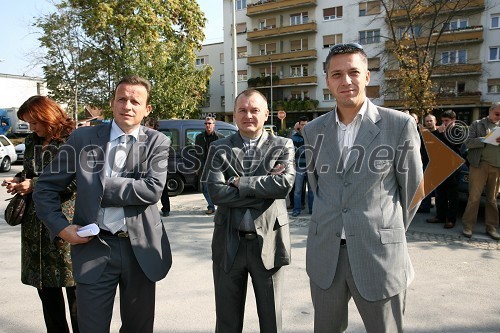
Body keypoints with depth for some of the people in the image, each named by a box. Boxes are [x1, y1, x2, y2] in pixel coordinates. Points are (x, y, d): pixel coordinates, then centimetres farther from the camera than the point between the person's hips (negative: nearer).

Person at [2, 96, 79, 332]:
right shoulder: (31, 141, 13)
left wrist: (35, 185, -13)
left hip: (65, 221, -6)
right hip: (36, 222, 6)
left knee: (72, 283, 0)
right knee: (44, 283, 11)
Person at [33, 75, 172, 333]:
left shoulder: (157, 142, 0)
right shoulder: (82, 138, 3)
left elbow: (153, 190, -15)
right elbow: (45, 188, 7)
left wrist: (101, 185, -13)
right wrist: (61, 227, -5)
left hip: (140, 248, 0)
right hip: (94, 247, 0)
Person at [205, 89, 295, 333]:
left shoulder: (283, 146, 1)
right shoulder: (219, 149, 3)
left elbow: (285, 183, -16)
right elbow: (216, 192, -12)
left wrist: (241, 183, -12)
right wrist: (265, 189, -14)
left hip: (268, 241, 0)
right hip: (229, 243, 1)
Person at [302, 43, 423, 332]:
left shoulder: (400, 125, -6)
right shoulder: (313, 130, 4)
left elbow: (413, 189, 2)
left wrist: (390, 235, 10)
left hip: (379, 254, -3)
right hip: (325, 255, 4)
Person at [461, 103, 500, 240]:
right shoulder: (477, 124, 6)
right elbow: (468, 142, -4)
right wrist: (485, 139, -17)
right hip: (480, 164, -3)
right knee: (474, 197, -2)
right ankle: (468, 226, 4)